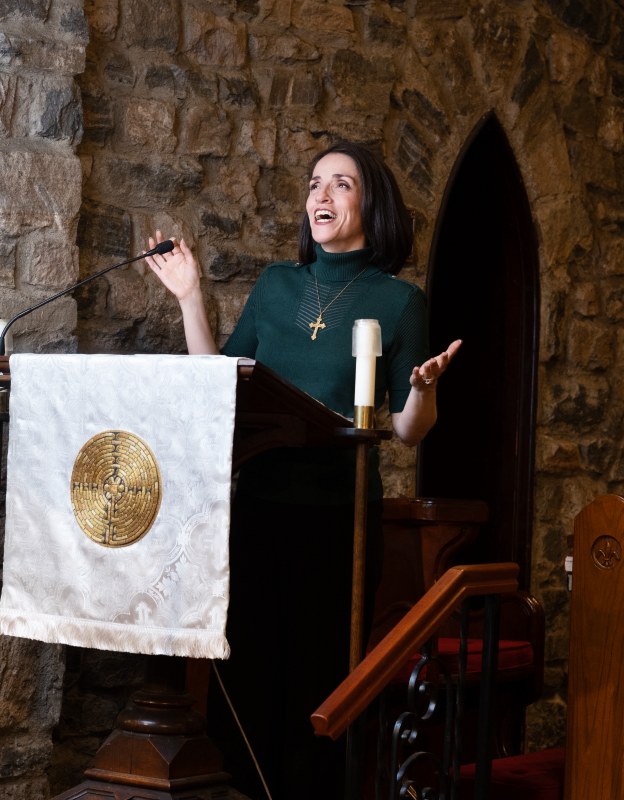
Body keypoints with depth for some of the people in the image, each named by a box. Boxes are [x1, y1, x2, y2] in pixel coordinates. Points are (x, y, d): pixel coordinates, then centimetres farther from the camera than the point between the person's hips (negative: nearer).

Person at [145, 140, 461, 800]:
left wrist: (422, 389, -19)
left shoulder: (398, 301, 0)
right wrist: (190, 298, 8)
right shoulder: (276, 285, 11)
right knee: (244, 677, 7)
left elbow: (408, 430, 1)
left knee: (318, 683, 3)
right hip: (257, 504, 4)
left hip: (338, 515, -3)